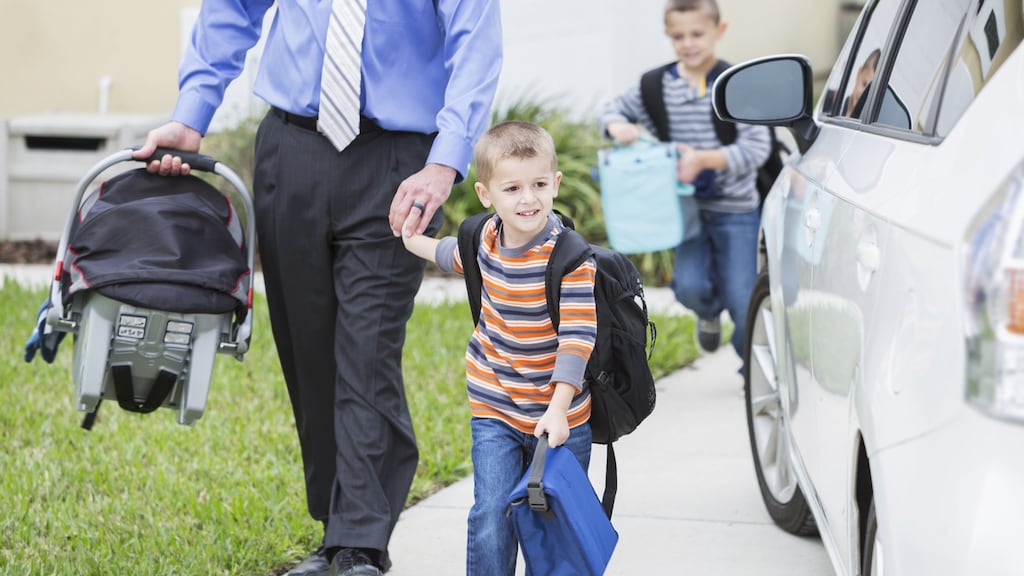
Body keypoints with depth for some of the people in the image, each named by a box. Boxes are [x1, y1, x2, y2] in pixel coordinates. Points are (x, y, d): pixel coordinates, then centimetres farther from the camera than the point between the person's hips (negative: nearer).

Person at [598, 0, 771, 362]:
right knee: (690, 285, -13)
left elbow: (757, 147, -15)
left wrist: (703, 159, -26)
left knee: (741, 298, -1)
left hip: (735, 209, -3)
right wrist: (618, 127, -10)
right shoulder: (657, 86, 1)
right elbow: (614, 109, 14)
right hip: (689, 206, 3)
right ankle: (709, 314, 25)